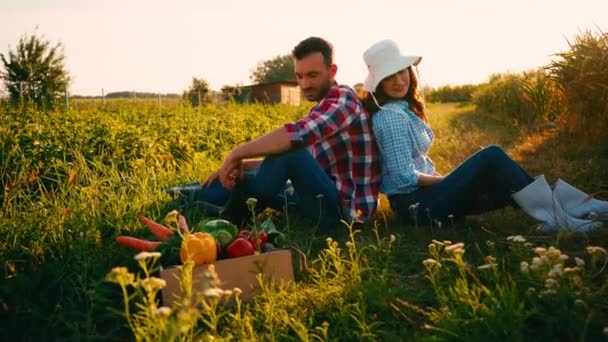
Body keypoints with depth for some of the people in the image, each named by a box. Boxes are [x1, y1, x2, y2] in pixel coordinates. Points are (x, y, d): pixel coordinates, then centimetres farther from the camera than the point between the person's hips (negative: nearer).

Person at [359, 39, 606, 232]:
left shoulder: (403, 109, 13)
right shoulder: (391, 117, -18)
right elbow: (405, 177, -22)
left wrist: (444, 180, 7)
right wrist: (444, 180, -8)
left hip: (421, 194, 9)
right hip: (416, 204, -9)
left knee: (509, 185, 0)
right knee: (492, 156, -19)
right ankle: (554, 215, -15)